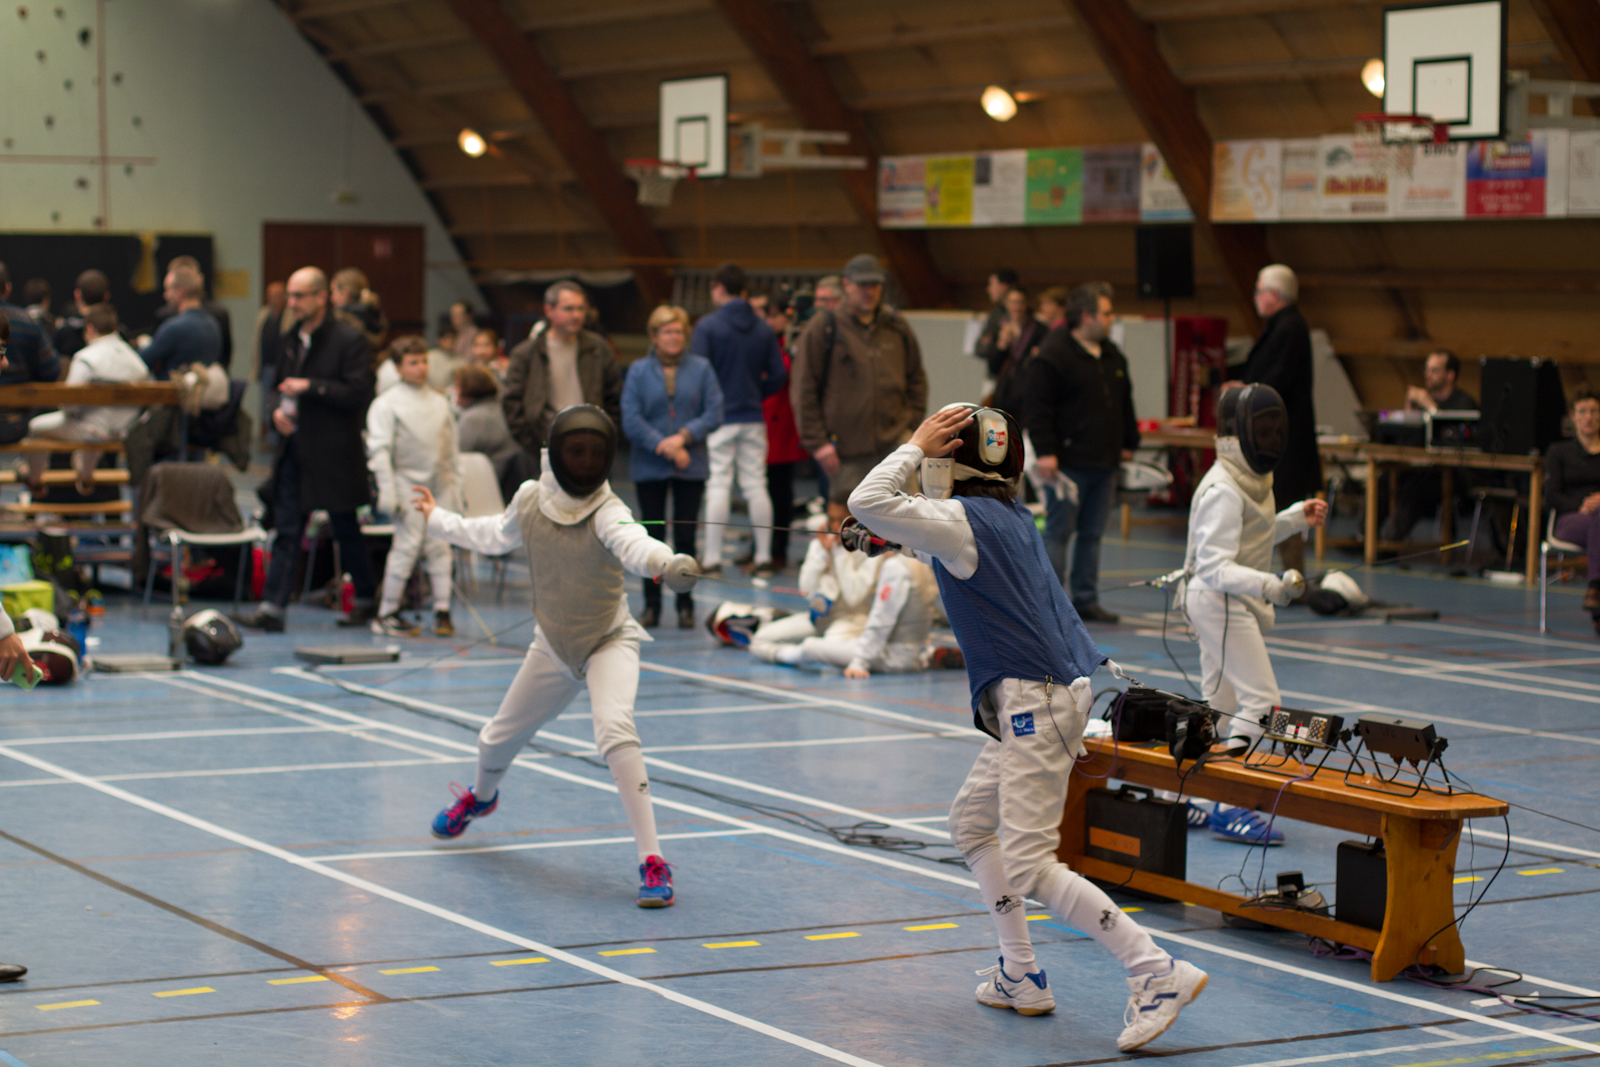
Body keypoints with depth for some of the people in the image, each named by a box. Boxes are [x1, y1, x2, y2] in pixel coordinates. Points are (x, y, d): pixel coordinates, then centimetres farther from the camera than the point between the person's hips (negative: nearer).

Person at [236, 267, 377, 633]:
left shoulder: (349, 339, -10)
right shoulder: (292, 338, 12)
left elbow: (357, 393, -17)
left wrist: (309, 387, -21)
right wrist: (278, 411, 3)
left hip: (334, 452, -6)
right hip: (295, 448, 6)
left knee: (346, 530, 7)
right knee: (285, 530, 0)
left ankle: (366, 599, 23)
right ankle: (272, 608, -2)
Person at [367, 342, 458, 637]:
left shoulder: (439, 400, 11)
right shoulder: (387, 403, -5)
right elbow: (379, 450, -8)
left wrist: (455, 485, 17)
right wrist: (387, 492, -15)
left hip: (441, 483, 5)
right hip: (409, 482, -5)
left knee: (440, 546, 2)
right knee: (407, 546, -9)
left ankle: (442, 611, 6)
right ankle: (386, 614, -1)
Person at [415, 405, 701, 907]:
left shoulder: (607, 511, -26)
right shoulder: (530, 499, -11)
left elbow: (632, 543, -50)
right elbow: (495, 536, 13)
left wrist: (667, 564, -71)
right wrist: (438, 520, 25)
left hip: (610, 642, -5)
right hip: (553, 645, 5)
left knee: (614, 731, -33)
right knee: (499, 739, 20)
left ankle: (652, 861, -30)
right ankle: (481, 796, 58)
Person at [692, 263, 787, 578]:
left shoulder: (707, 326, -8)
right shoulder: (763, 328, 5)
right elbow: (778, 375, 4)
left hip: (718, 418, -4)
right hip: (753, 418, 4)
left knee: (718, 486, 0)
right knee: (756, 486, 7)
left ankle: (712, 559, 1)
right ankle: (764, 558, 8)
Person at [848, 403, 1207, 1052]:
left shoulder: (964, 518, -11)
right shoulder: (1008, 514, 15)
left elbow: (865, 502, -18)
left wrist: (916, 446, -8)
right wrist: (890, 535, 35)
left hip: (1036, 702, -10)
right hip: (1046, 698, 10)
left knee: (1029, 868, -11)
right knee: (971, 824, 22)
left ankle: (1158, 974, -15)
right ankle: (1021, 977, 22)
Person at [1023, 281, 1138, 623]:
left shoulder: (1113, 356, 15)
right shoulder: (1053, 355, -10)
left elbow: (1125, 403, 24)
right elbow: (1037, 407, -14)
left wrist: (1128, 443, 20)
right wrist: (1044, 451, -19)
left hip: (1104, 465, 8)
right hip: (1068, 463, -8)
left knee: (1093, 534, 11)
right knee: (1058, 532, -3)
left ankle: (1087, 600, 18)